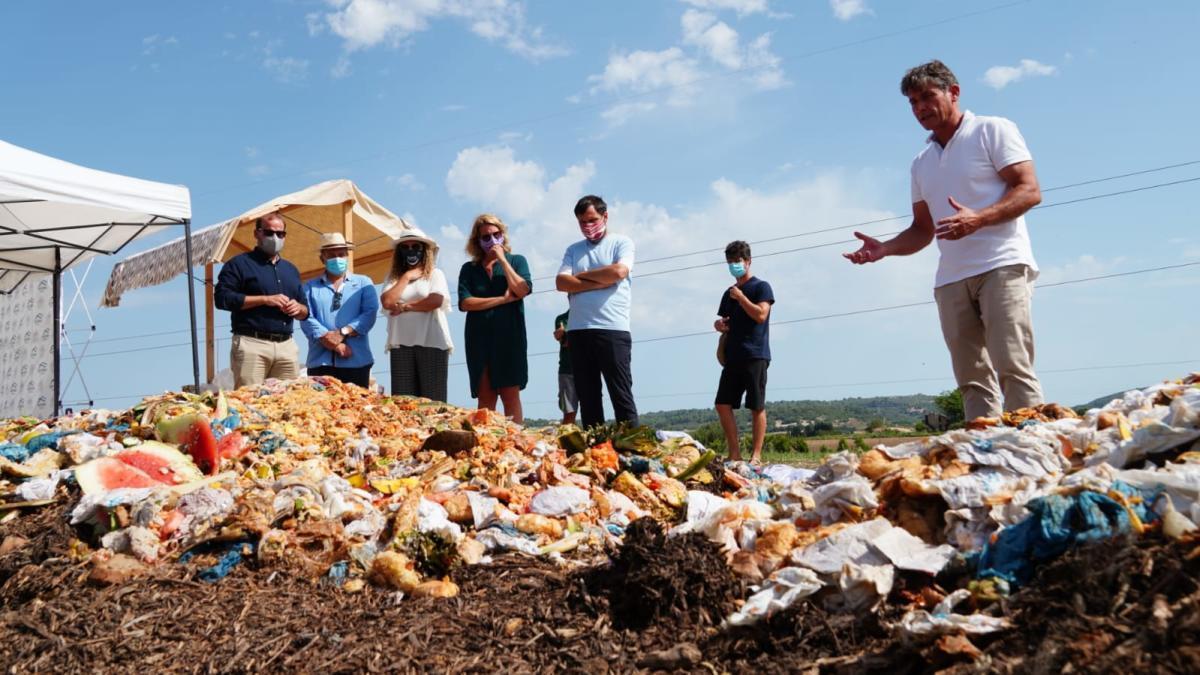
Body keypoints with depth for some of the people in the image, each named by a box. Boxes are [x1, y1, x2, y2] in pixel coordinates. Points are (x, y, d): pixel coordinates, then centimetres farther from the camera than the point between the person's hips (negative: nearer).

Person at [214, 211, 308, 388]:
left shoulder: (291, 269, 23)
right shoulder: (239, 264, 5)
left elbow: (305, 312, 26)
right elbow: (222, 298, -9)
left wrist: (298, 308, 0)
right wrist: (265, 299, -12)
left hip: (287, 346, 5)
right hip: (251, 344, -5)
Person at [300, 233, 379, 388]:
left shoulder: (363, 283, 14)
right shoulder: (310, 287, 14)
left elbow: (370, 313, -1)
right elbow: (306, 319, 0)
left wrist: (343, 332, -14)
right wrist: (331, 342, -12)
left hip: (356, 361, 0)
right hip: (320, 361, 0)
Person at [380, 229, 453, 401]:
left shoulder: (435, 274, 6)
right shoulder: (393, 277, 13)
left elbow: (436, 301, -11)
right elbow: (387, 302, -4)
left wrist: (405, 306, -4)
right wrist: (406, 277, 1)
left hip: (432, 343, -2)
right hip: (401, 344, 2)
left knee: (433, 399, -2)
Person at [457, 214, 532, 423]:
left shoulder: (517, 261, 10)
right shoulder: (469, 269, 11)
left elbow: (522, 290, -8)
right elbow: (465, 303, -3)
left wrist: (503, 260, -6)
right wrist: (503, 299, -8)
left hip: (509, 336, -1)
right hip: (480, 339, 2)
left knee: (510, 394, -7)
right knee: (485, 398, -1)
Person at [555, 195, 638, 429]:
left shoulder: (621, 242, 7)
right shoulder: (573, 250, 17)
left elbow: (618, 272, -12)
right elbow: (561, 282, 3)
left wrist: (582, 275, 2)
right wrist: (599, 283, -7)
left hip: (613, 330, -4)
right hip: (578, 331, 4)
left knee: (621, 395, -4)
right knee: (587, 398, 6)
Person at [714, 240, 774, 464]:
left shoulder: (761, 287, 1)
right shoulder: (729, 293, 20)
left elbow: (760, 315, -13)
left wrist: (740, 296, -9)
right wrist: (720, 325, 5)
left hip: (755, 356, -6)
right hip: (733, 357, 7)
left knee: (757, 407, -4)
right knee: (723, 404, -1)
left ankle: (756, 455, 1)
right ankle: (734, 453, 5)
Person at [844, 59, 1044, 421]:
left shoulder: (993, 130, 4)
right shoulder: (922, 162, 22)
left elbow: (1030, 190, -6)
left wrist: (977, 219, -22)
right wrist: (884, 248, 5)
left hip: (1001, 265, -6)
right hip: (951, 279, 6)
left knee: (1013, 367, -15)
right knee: (972, 379, 1)